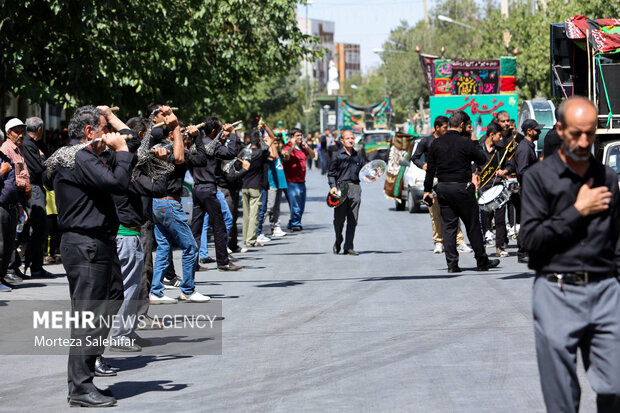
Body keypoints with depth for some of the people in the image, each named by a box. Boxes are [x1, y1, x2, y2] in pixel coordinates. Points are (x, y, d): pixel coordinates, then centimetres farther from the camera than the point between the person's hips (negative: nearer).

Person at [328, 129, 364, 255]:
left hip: (355, 188, 3)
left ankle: (348, 247, 4)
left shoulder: (358, 156, 14)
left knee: (353, 221, 0)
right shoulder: (337, 155, 2)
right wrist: (333, 186, -13)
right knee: (339, 219, 0)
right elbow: (331, 173, 1)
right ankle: (338, 242, 24)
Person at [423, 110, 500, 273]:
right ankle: (482, 262, 13)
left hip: (443, 188, 4)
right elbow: (482, 159, 0)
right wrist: (474, 141, 8)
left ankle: (452, 264, 2)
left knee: (448, 226, 6)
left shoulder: (436, 143, 4)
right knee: (473, 226, 6)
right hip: (462, 188, -4)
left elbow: (430, 169, 6)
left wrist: (427, 190, 12)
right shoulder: (466, 142, -10)